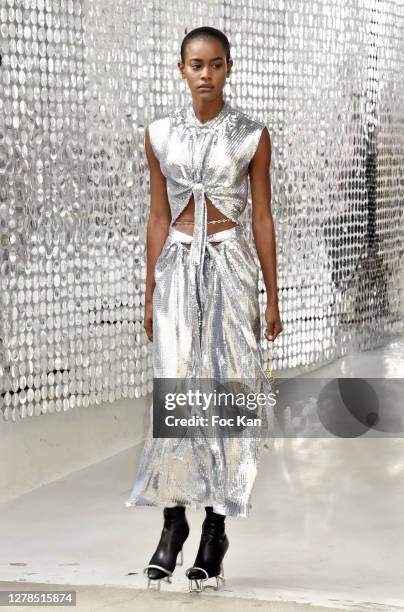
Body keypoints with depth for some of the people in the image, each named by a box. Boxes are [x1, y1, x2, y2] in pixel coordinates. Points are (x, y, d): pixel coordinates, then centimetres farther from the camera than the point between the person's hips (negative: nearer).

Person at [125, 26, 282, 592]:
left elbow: (262, 217, 3)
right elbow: (158, 216, 9)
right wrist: (151, 294, 8)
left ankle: (216, 530, 7)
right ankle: (174, 519, 5)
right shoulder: (160, 135, 5)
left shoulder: (252, 136, 0)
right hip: (179, 267, 1)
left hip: (231, 265, -1)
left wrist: (272, 298, 2)